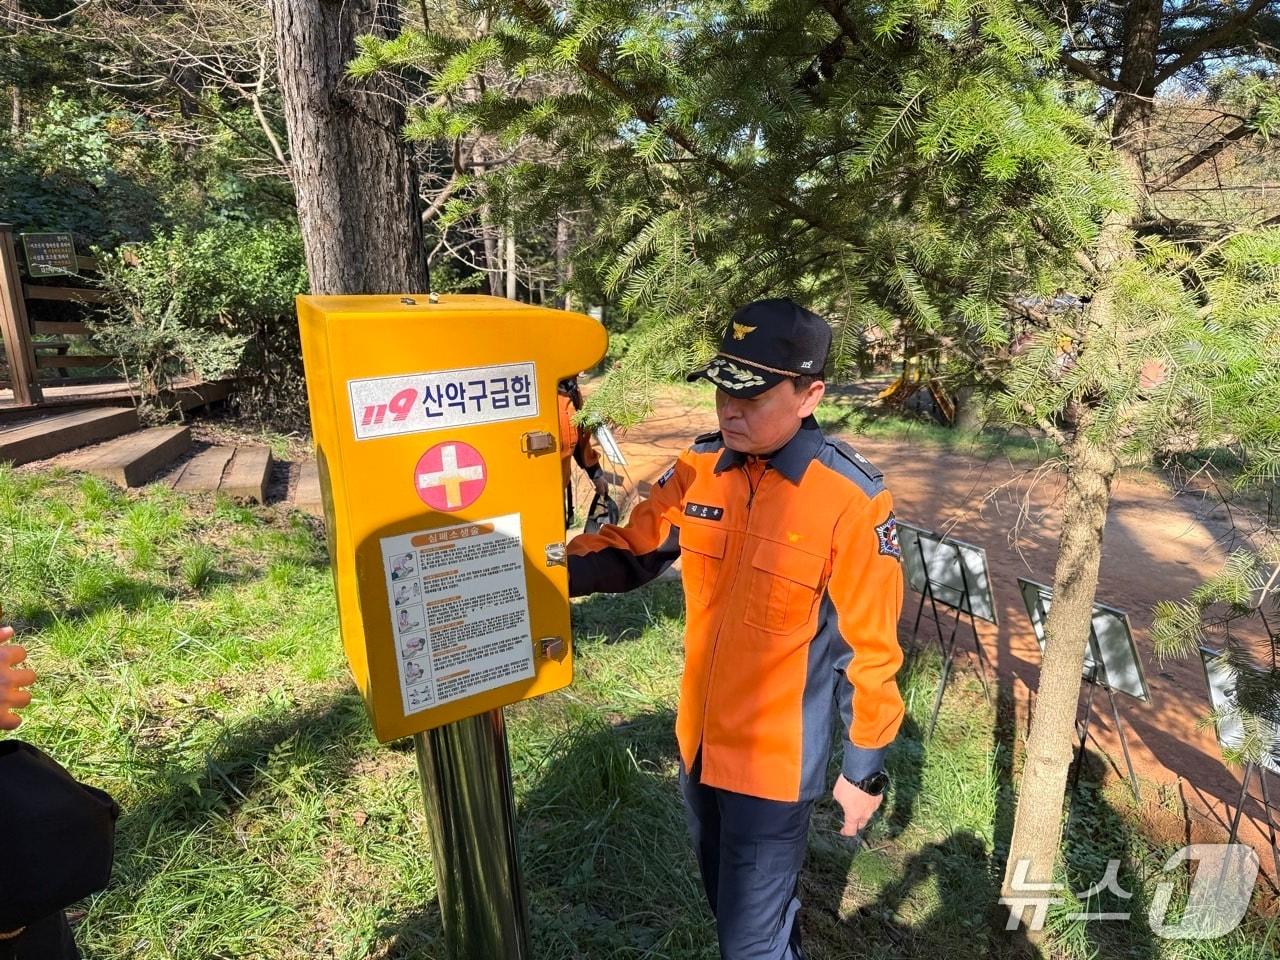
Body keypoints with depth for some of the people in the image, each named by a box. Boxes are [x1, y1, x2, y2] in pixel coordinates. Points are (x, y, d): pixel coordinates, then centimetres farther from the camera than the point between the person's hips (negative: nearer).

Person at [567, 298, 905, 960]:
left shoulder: (852, 503, -22)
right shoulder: (699, 469, -7)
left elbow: (869, 648, -14)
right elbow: (630, 551, -1)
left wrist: (865, 767, -6)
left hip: (777, 759, -5)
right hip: (700, 741, 6)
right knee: (726, 904, 29)